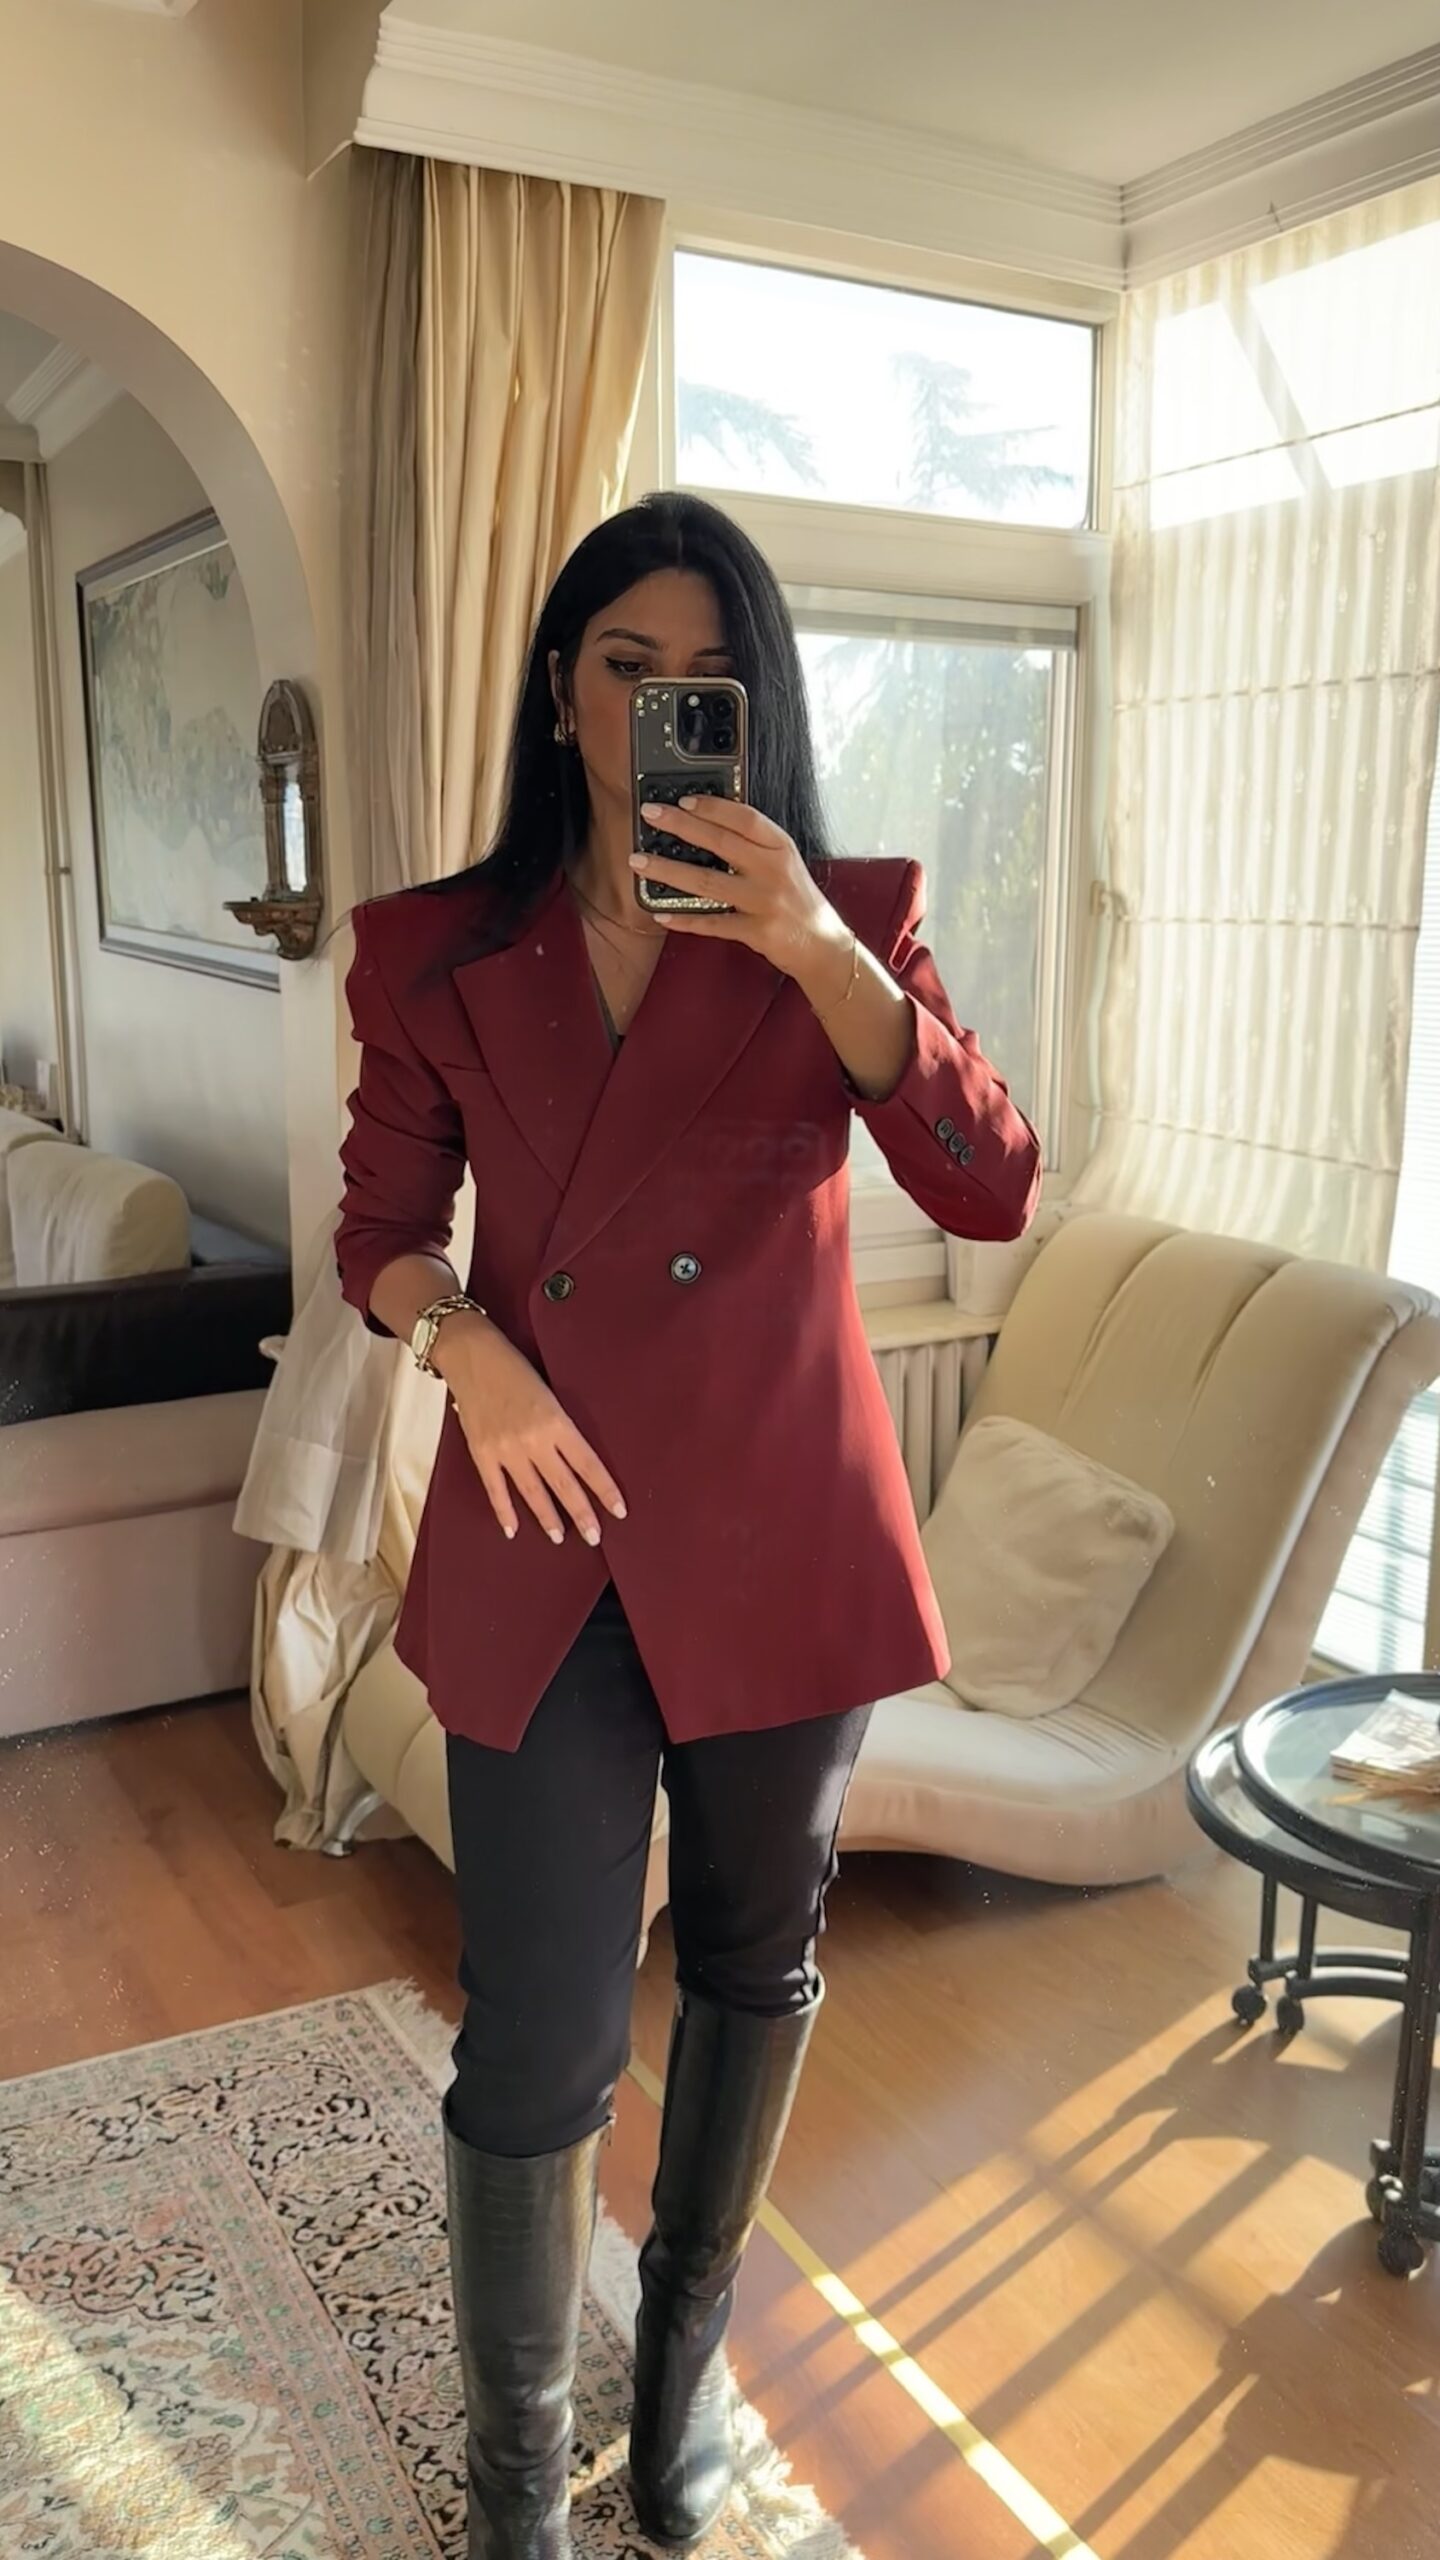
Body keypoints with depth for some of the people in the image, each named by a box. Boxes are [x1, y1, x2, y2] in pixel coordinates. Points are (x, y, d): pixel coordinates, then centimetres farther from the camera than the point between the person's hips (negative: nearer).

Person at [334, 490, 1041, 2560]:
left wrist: (817, 948, -24)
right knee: (537, 2039, 1)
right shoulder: (442, 951, 3)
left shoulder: (836, 921, 0)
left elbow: (993, 1191, -13)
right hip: (547, 1534, 0)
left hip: (781, 1528, 1)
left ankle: (690, 2351, 47)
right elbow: (383, 1218, 10)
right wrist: (466, 1342, -12)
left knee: (754, 1960, 18)